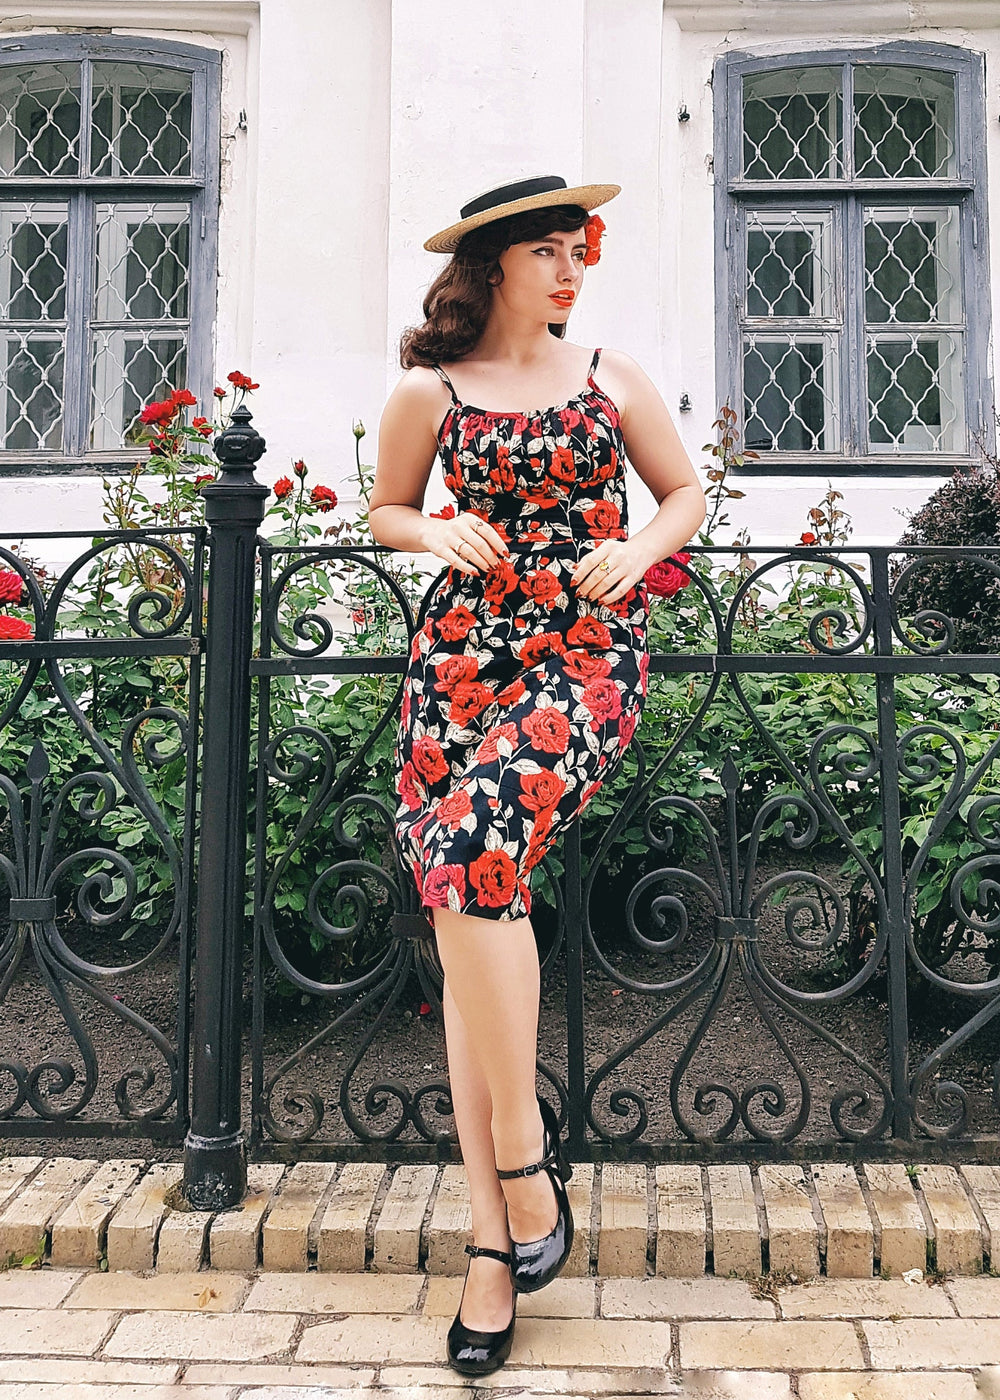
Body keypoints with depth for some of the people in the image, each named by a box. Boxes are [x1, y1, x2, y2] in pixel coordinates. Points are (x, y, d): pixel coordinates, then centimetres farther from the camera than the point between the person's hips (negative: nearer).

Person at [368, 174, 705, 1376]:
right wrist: (440, 533, -3)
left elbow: (688, 488, 18)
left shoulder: (614, 377, 10)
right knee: (464, 917, -5)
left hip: (589, 656, -1)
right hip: (465, 655, 1)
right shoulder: (429, 393, 8)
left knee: (474, 845, -28)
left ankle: (522, 1144, -7)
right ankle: (494, 1241, 6)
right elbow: (386, 511, 19)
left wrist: (639, 548, -2)